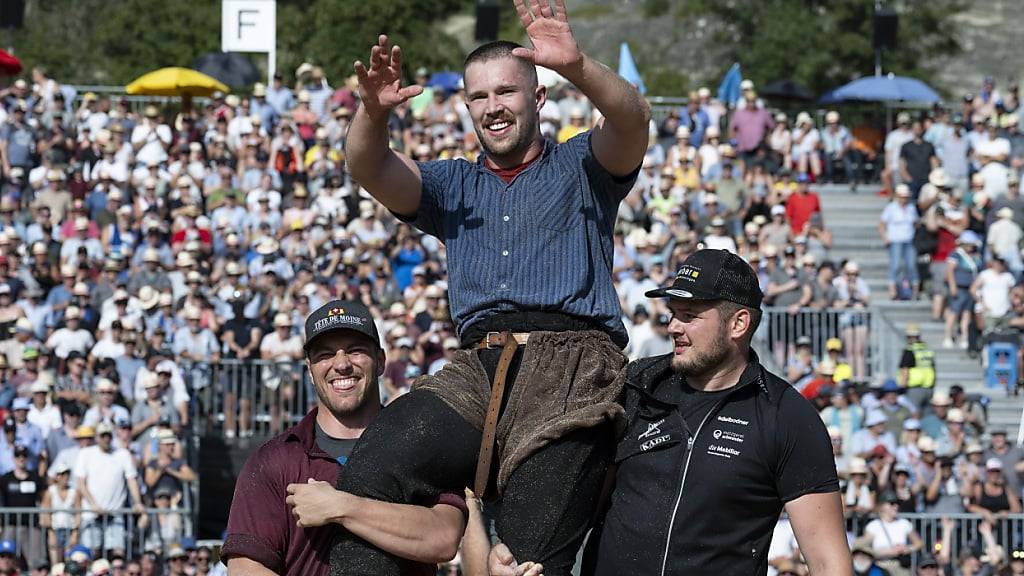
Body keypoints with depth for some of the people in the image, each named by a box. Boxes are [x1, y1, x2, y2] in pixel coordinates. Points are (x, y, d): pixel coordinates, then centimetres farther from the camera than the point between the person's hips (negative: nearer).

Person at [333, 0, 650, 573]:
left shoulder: (580, 168, 19)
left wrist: (578, 67, -25)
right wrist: (374, 113, -14)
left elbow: (632, 120, -4)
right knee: (366, 479, -23)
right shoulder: (454, 185, 29)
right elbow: (372, 171, 10)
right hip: (478, 369, 3)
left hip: (569, 362, -3)